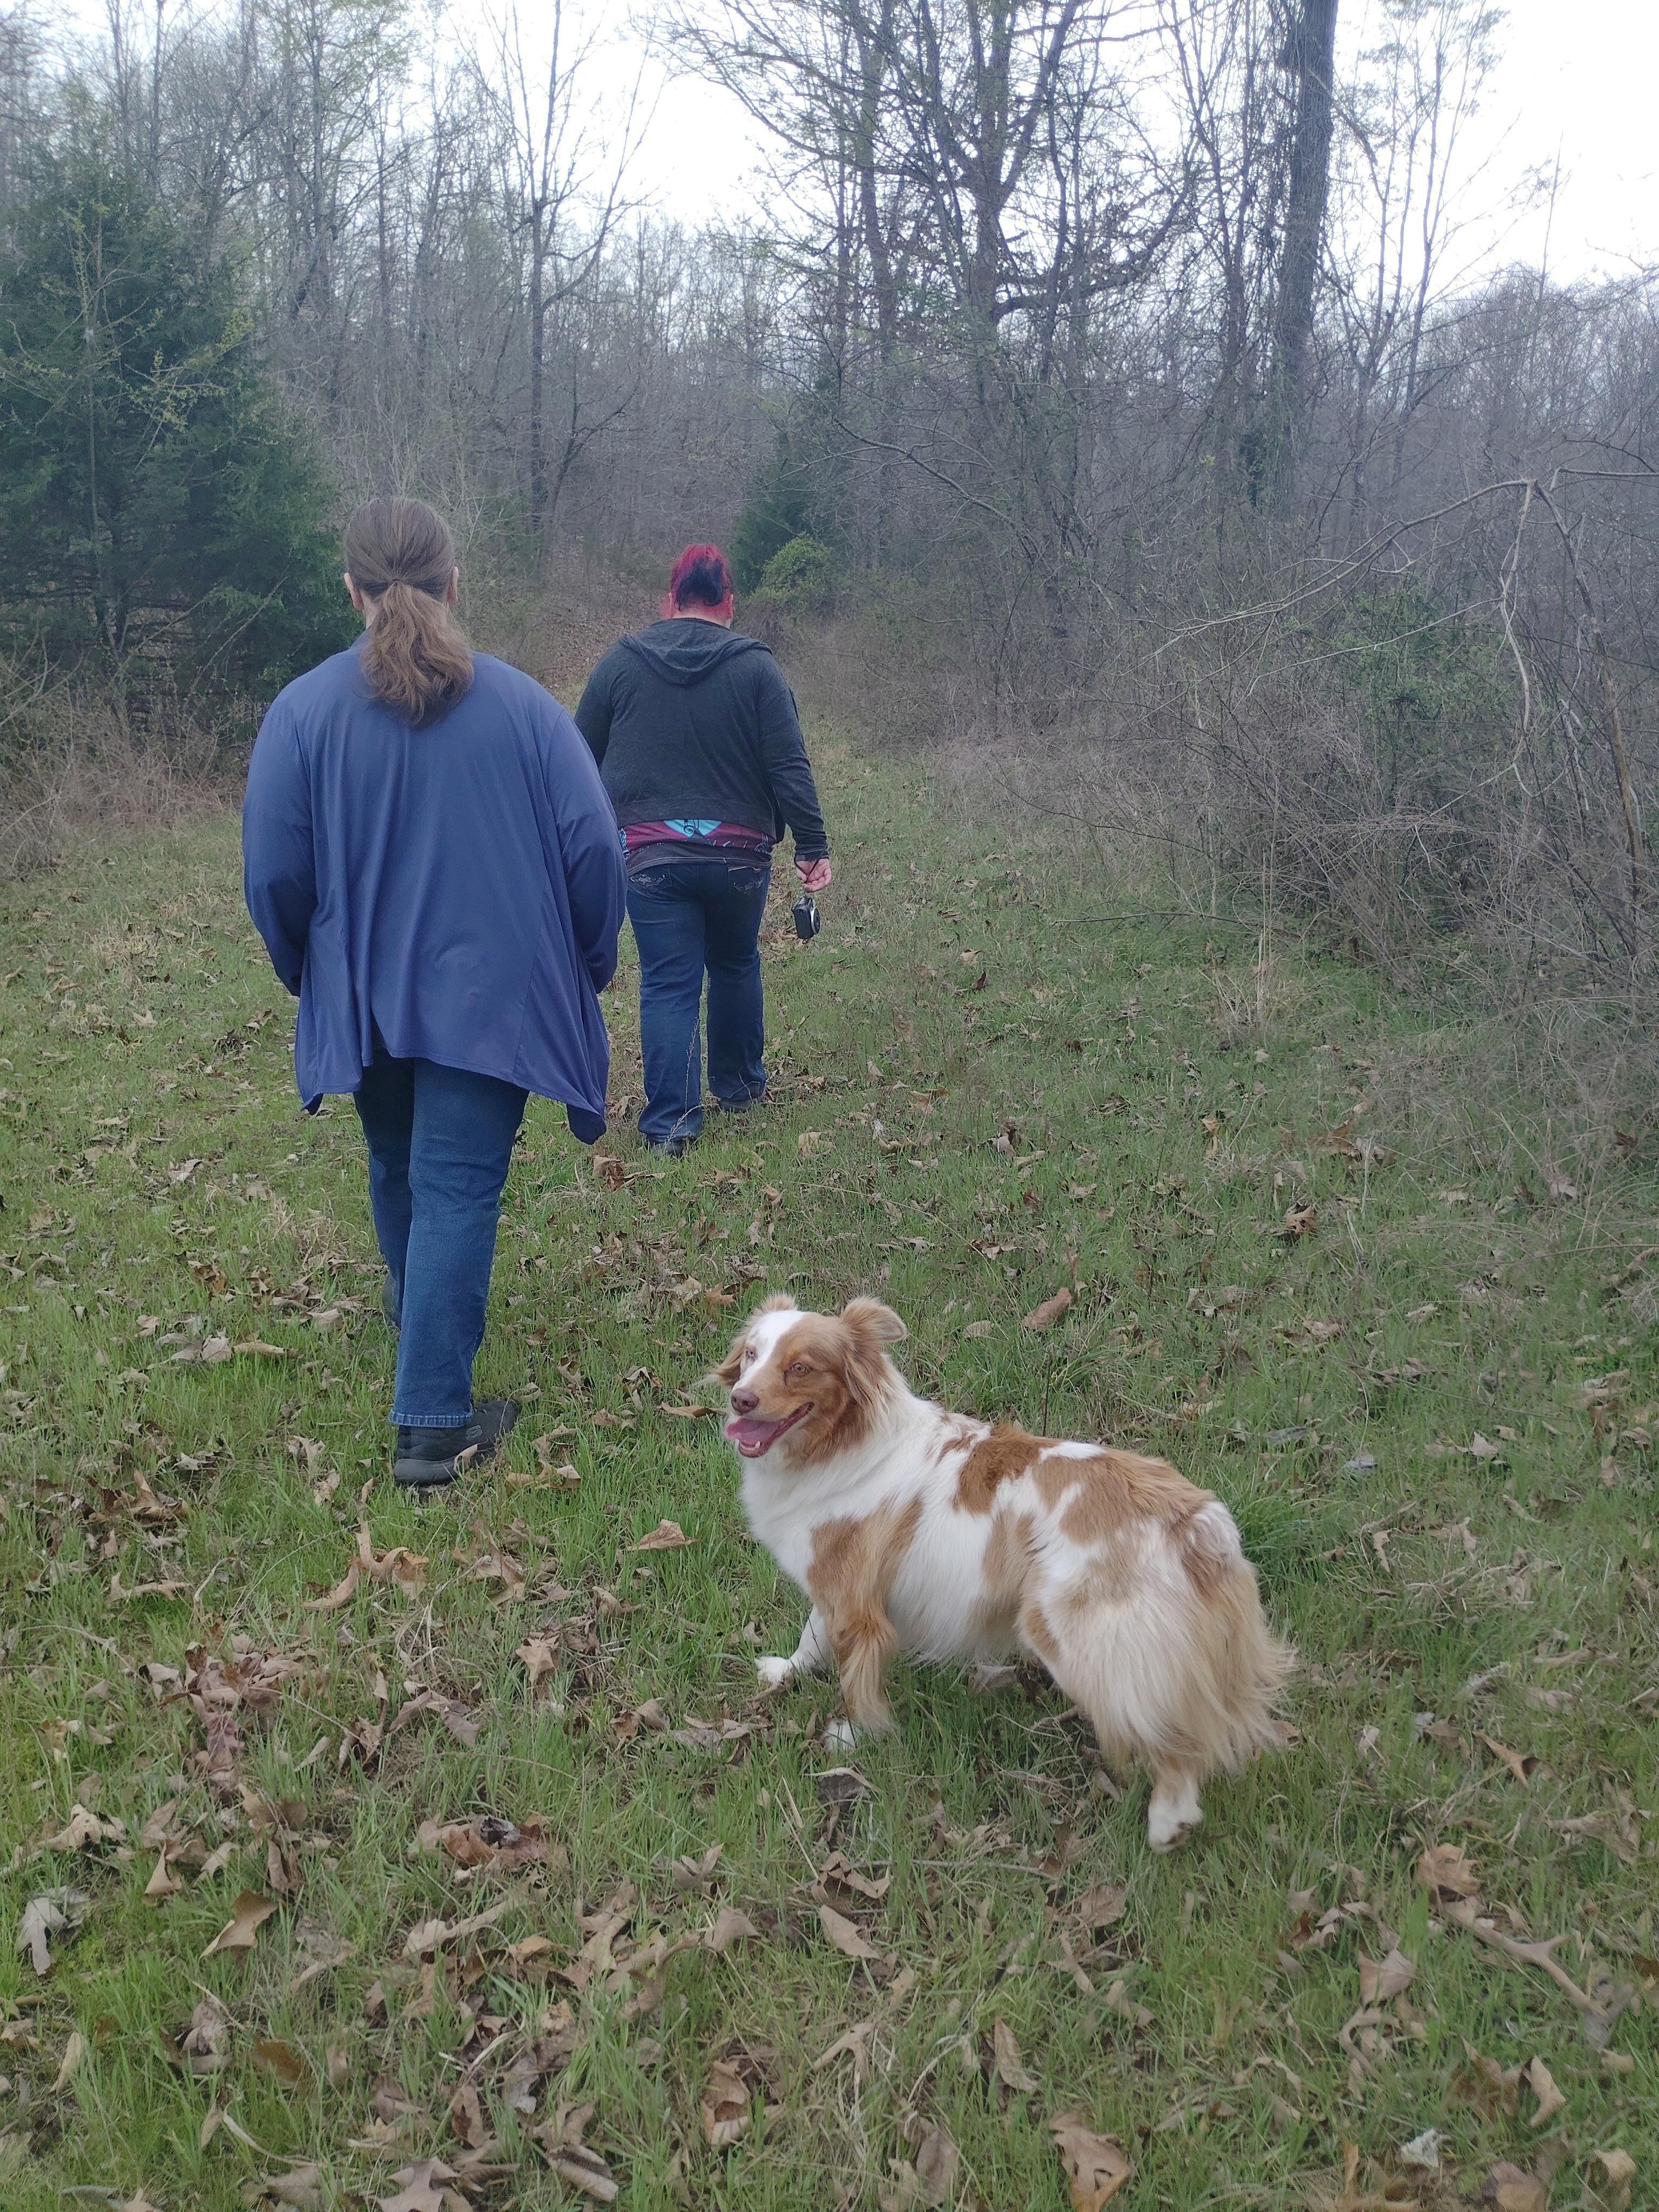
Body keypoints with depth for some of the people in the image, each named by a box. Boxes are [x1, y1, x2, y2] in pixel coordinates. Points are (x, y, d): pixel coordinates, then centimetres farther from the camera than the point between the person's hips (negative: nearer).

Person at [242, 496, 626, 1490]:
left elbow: (274, 874, -6)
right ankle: (433, 1422, -4)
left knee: (398, 1165, 24)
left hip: (364, 996, 2)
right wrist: (587, 964, 8)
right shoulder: (522, 702, -6)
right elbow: (594, 845, -7)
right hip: (492, 992, -2)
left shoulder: (305, 710, -7)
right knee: (459, 1186, 0)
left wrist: (310, 974, 13)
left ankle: (419, 1323, 48)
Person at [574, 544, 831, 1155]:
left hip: (649, 855, 0)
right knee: (736, 965, 22)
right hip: (738, 853, 1)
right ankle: (740, 1085, 35)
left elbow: (582, 758, 7)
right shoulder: (756, 666, -2)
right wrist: (812, 847, -2)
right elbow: (789, 766, -6)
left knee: (668, 983, 2)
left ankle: (672, 1121, -2)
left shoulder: (620, 662, 2)